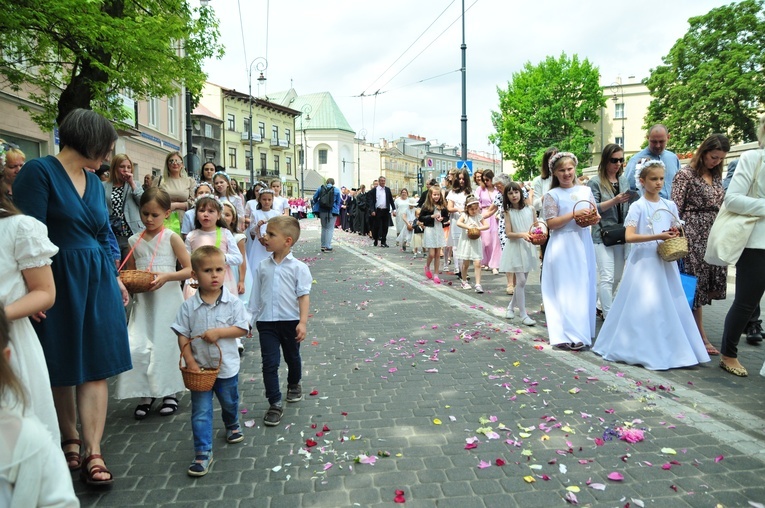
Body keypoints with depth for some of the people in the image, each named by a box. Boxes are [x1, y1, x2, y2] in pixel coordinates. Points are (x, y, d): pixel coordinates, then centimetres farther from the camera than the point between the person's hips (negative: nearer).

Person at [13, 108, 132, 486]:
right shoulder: (39, 171, -10)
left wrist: (115, 278, 14)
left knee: (95, 365, 1)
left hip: (97, 281, 6)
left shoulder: (94, 182, 10)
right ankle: (70, 439, 29)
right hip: (58, 280, -5)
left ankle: (93, 452, 6)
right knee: (60, 367, 10)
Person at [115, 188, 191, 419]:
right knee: (136, 348, -5)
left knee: (166, 345, 4)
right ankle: (146, 393, 13)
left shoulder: (171, 238, -4)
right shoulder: (135, 241, 7)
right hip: (143, 301, 3)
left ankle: (171, 392, 21)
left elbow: (189, 270, -7)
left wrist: (167, 276, -21)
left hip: (167, 299, -3)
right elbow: (130, 271, 17)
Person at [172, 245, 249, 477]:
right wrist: (190, 361, -14)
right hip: (200, 367, 0)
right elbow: (182, 335, -7)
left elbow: (241, 328, -11)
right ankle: (203, 453, 10)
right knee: (200, 412, 1)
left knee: (229, 403, 23)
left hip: (227, 366, 1)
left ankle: (232, 426, 53)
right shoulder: (189, 306, -9)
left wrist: (218, 332, -23)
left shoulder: (233, 302, -11)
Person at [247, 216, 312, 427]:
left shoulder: (298, 267, -10)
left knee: (292, 358, 19)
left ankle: (294, 385, 47)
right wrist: (249, 318, 9)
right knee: (269, 363, -2)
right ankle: (274, 405, 8)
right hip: (267, 322, 2)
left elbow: (304, 296, -12)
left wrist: (303, 322, -19)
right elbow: (256, 295, 9)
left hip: (290, 321, -2)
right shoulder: (263, 266, 2)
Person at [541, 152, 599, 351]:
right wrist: (574, 214, -18)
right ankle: (570, 335, 0)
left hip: (583, 244, 4)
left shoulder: (585, 190, 9)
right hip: (563, 247, -4)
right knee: (566, 288, -4)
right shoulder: (552, 195, -2)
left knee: (583, 287, 8)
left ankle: (583, 330, 20)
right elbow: (551, 223, -9)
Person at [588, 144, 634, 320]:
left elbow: (627, 208, 18)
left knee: (617, 277, 13)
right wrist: (614, 201, -22)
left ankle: (601, 305, 32)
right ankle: (609, 317, -6)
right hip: (603, 235, -6)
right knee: (607, 277, -10)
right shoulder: (595, 182, -4)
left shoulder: (624, 181, 11)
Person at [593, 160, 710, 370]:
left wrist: (675, 238, -4)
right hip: (644, 260, -5)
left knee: (670, 305, 5)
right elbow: (629, 236, -15)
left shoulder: (670, 206, 10)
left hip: (665, 260, 5)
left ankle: (670, 349, 16)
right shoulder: (638, 206, -6)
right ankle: (644, 350, 5)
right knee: (644, 305, -6)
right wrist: (657, 237, -23)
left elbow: (675, 232, 19)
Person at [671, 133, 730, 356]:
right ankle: (701, 336, 7)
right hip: (694, 235, -7)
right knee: (696, 284, -1)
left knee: (710, 283, 5)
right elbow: (675, 209, -9)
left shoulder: (716, 177, 14)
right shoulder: (685, 174, -6)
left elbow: (720, 207, 17)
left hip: (714, 235, 7)